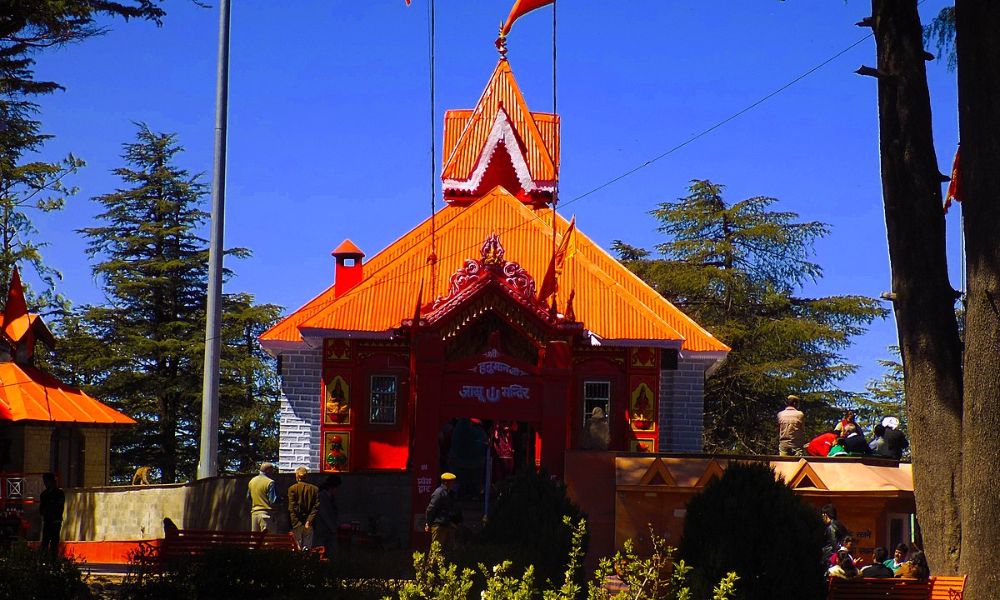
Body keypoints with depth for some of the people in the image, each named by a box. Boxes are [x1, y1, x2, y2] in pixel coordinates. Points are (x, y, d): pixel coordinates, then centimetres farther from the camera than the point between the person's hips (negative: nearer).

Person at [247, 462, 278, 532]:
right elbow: (273, 500, -14)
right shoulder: (270, 482, -10)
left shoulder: (251, 481, 11)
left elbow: (248, 497, 20)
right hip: (266, 513, -7)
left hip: (254, 513, 7)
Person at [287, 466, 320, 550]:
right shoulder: (314, 489, 4)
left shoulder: (292, 489, -3)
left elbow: (291, 508, -7)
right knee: (307, 548, 4)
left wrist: (295, 524, -6)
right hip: (309, 524, 2)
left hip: (297, 524, -2)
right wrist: (309, 521, -3)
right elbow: (316, 508, -1)